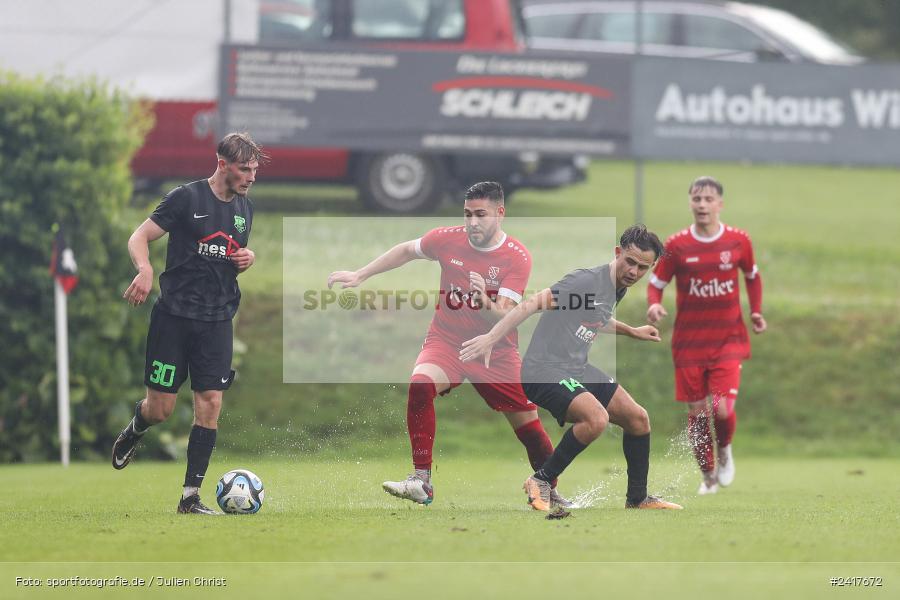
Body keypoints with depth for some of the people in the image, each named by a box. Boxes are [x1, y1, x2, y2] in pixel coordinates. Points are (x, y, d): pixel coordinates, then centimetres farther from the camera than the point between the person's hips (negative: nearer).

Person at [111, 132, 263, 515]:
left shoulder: (245, 209, 13)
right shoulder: (186, 198, -7)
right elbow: (139, 237, -7)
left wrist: (247, 260, 2)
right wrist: (145, 270, -28)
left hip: (217, 321, 5)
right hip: (174, 315, -5)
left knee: (210, 405, -5)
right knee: (160, 407, -3)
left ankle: (190, 497, 0)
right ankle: (132, 434, 34)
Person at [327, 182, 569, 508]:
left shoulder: (517, 257, -15)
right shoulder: (447, 239, -8)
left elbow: (503, 318, -22)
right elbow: (406, 250, 12)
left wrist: (486, 303, -44)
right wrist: (360, 275, 13)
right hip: (446, 341, 0)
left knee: (527, 422, 0)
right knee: (421, 384, -31)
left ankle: (552, 493, 26)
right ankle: (421, 482, -29)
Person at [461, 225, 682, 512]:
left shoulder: (618, 288, 10)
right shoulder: (587, 280, -20)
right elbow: (533, 304, -25)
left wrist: (632, 332, 43)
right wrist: (491, 338, -32)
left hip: (578, 369, 10)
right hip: (545, 370, -10)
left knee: (638, 418, 9)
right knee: (596, 418, -30)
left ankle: (638, 499, 24)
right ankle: (541, 482, -13)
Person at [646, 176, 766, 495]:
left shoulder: (738, 241, -1)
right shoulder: (677, 246, -5)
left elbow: (752, 275, 17)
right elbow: (656, 283, 3)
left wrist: (756, 311, 6)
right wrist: (654, 304, -18)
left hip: (728, 340, 0)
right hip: (689, 342, 0)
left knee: (722, 409, -15)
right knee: (696, 412, 3)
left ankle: (725, 449, 19)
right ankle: (708, 476, 24)